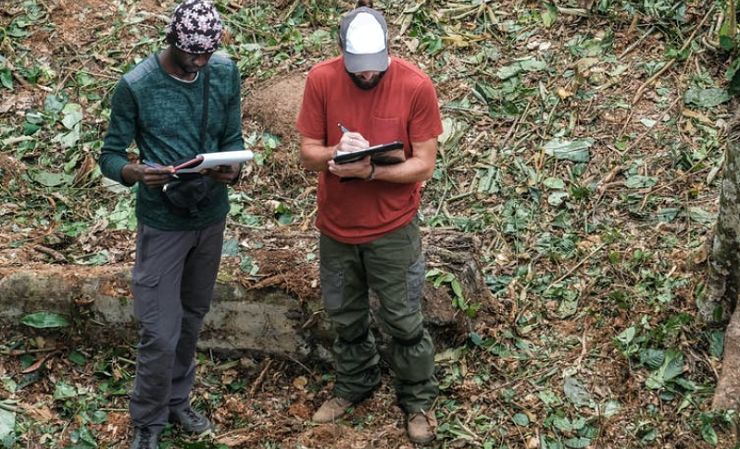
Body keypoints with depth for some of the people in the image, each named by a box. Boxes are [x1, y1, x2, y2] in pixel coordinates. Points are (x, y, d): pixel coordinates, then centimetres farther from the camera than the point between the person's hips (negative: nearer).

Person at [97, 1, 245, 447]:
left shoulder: (226, 73, -5)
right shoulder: (136, 86, -18)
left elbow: (233, 139, 4)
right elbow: (110, 156, -11)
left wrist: (233, 168, -20)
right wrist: (137, 173, -33)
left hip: (211, 217, 5)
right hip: (162, 222, -4)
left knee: (192, 316, 20)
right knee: (160, 333, -3)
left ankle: (177, 400, 40)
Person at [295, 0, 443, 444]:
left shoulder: (416, 85, -18)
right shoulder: (321, 79, -13)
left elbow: (424, 164, -15)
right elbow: (308, 154, -7)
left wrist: (370, 170, -30)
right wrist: (338, 153, -29)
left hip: (393, 229, -3)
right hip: (336, 226, 3)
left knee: (403, 321, 11)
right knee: (346, 317, 21)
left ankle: (419, 400, 31)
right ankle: (354, 384, 44)